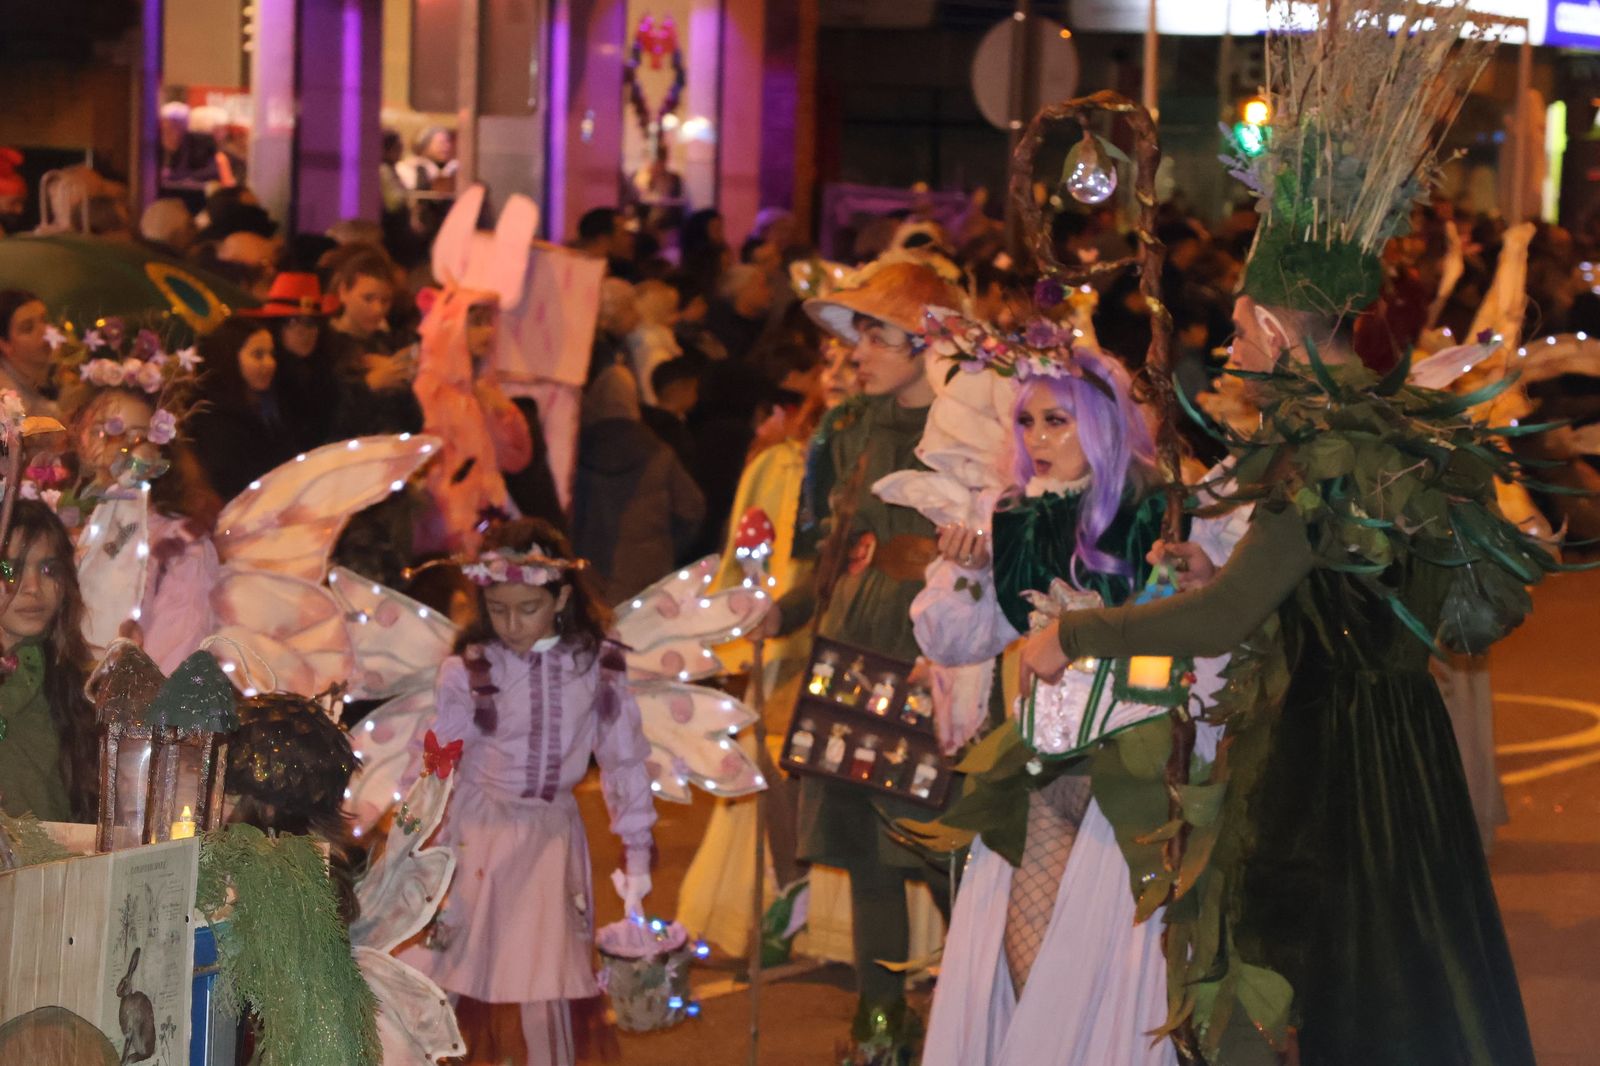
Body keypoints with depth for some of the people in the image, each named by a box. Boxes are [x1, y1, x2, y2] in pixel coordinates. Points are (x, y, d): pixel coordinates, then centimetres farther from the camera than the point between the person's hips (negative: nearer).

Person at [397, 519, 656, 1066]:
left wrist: (636, 854, 5)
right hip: (476, 835, -1)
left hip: (551, 837, 1)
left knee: (545, 991, 1)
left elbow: (625, 760, 4)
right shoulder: (467, 671, -6)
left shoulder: (597, 667, -3)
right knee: (448, 982, 1)